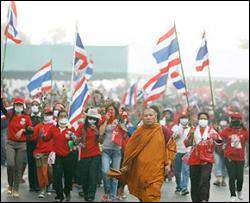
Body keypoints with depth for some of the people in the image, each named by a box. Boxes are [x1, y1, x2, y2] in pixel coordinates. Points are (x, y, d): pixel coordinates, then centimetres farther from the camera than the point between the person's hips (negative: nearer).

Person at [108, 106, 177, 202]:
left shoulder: (162, 130, 0)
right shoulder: (139, 132, 4)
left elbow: (171, 145, 7)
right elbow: (130, 148, 10)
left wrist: (168, 163, 2)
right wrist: (127, 165, 12)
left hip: (156, 170, -2)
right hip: (140, 169, 2)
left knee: (153, 196, -11)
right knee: (142, 194, 9)